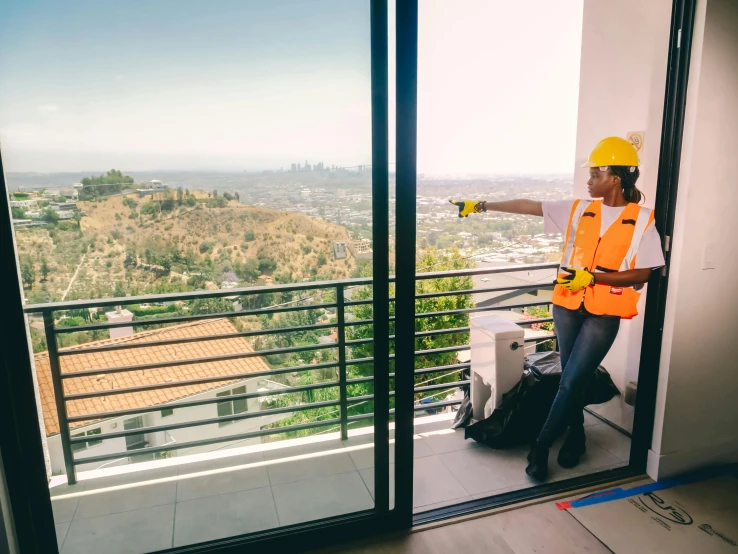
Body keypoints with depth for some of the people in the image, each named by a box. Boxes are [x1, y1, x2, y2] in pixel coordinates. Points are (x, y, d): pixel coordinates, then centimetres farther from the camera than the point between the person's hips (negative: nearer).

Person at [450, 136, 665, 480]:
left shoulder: (641, 220, -6)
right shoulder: (579, 210, 5)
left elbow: (643, 273, -8)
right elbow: (529, 206, 5)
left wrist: (592, 277, -19)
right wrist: (482, 206, 5)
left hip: (604, 315, -4)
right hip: (568, 306, 4)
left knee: (570, 382, -4)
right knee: (573, 378, 14)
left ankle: (540, 446, 11)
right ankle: (575, 437, 34)